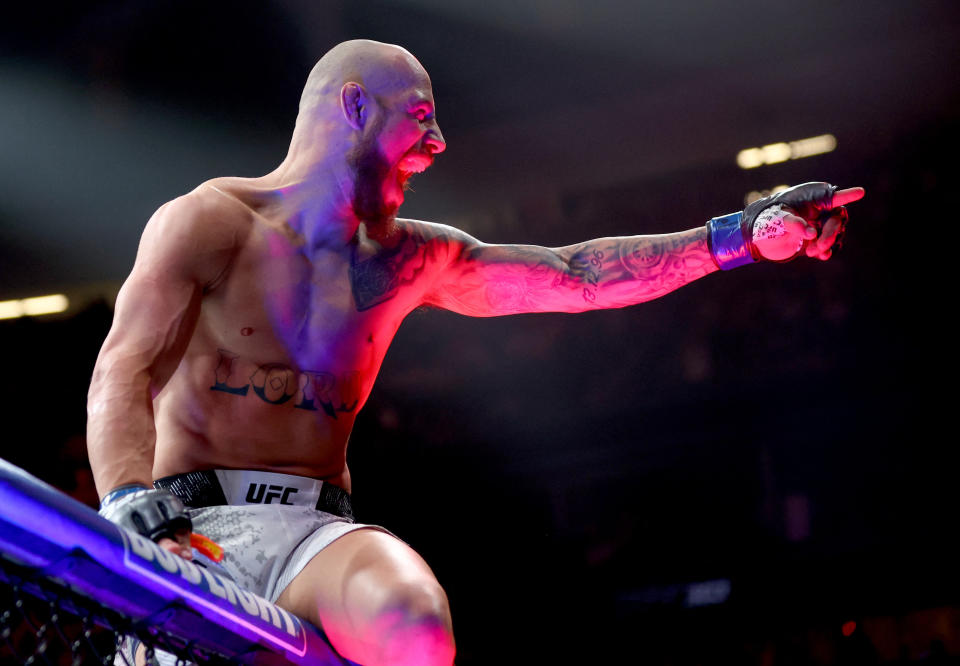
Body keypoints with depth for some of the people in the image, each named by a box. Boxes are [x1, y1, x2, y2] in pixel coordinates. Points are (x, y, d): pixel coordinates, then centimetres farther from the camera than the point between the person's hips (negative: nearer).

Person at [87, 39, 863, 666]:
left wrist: (741, 236, 12)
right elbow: (122, 376, -11)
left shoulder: (408, 261, 17)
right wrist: (131, 503, -31)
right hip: (190, 525, -3)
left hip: (317, 531, 3)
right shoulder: (209, 222, 1)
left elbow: (573, 277, 18)